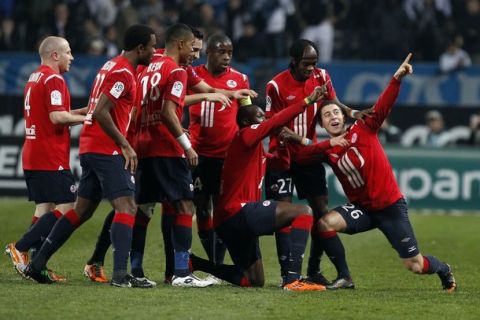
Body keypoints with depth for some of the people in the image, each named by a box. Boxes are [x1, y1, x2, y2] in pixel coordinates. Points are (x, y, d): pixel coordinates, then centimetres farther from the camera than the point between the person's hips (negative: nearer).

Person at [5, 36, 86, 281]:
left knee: (44, 207, 9)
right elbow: (57, 117, -22)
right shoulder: (53, 79, -12)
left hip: (31, 157, 10)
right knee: (67, 206, -8)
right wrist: (86, 118, -9)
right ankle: (21, 248, -12)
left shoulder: (35, 78, 18)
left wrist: (80, 111, 16)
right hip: (51, 158, -10)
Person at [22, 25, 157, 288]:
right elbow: (101, 113, -21)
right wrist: (125, 145, -17)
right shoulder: (123, 73, -13)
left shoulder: (113, 66, 17)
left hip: (90, 148, 10)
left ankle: (37, 264, 16)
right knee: (127, 207, -13)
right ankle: (120, 274, -23)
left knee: (82, 210, 14)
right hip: (107, 150, -10)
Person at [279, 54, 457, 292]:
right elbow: (300, 157, -15)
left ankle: (443, 270, 33)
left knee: (415, 265, -3)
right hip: (362, 208, 4)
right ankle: (344, 278, -9)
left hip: (391, 207, -4)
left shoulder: (363, 130, -9)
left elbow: (383, 106, -22)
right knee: (325, 223, -22)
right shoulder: (327, 150, 0)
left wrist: (397, 80, -37)